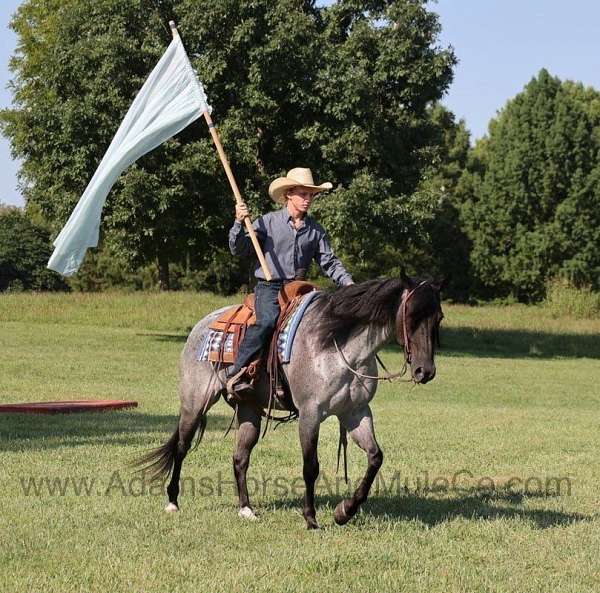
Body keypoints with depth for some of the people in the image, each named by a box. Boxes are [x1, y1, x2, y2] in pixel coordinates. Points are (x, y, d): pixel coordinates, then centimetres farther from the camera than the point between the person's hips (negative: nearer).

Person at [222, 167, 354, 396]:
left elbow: (329, 262, 15)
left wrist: (348, 283, 0)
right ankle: (235, 371, -29)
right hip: (269, 286, -5)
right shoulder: (269, 222, 2)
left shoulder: (315, 229, 13)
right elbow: (239, 249, 0)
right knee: (268, 320, -33)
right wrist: (239, 223, -16)